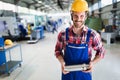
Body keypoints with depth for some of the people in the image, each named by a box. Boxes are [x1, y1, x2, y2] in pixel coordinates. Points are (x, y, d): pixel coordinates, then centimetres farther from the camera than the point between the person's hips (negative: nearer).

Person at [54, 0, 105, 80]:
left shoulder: (93, 35, -13)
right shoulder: (63, 34, -11)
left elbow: (101, 51, 1)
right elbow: (58, 50, 3)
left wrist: (93, 62, -15)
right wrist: (62, 62, -14)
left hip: (84, 73, 0)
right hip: (67, 73, 1)